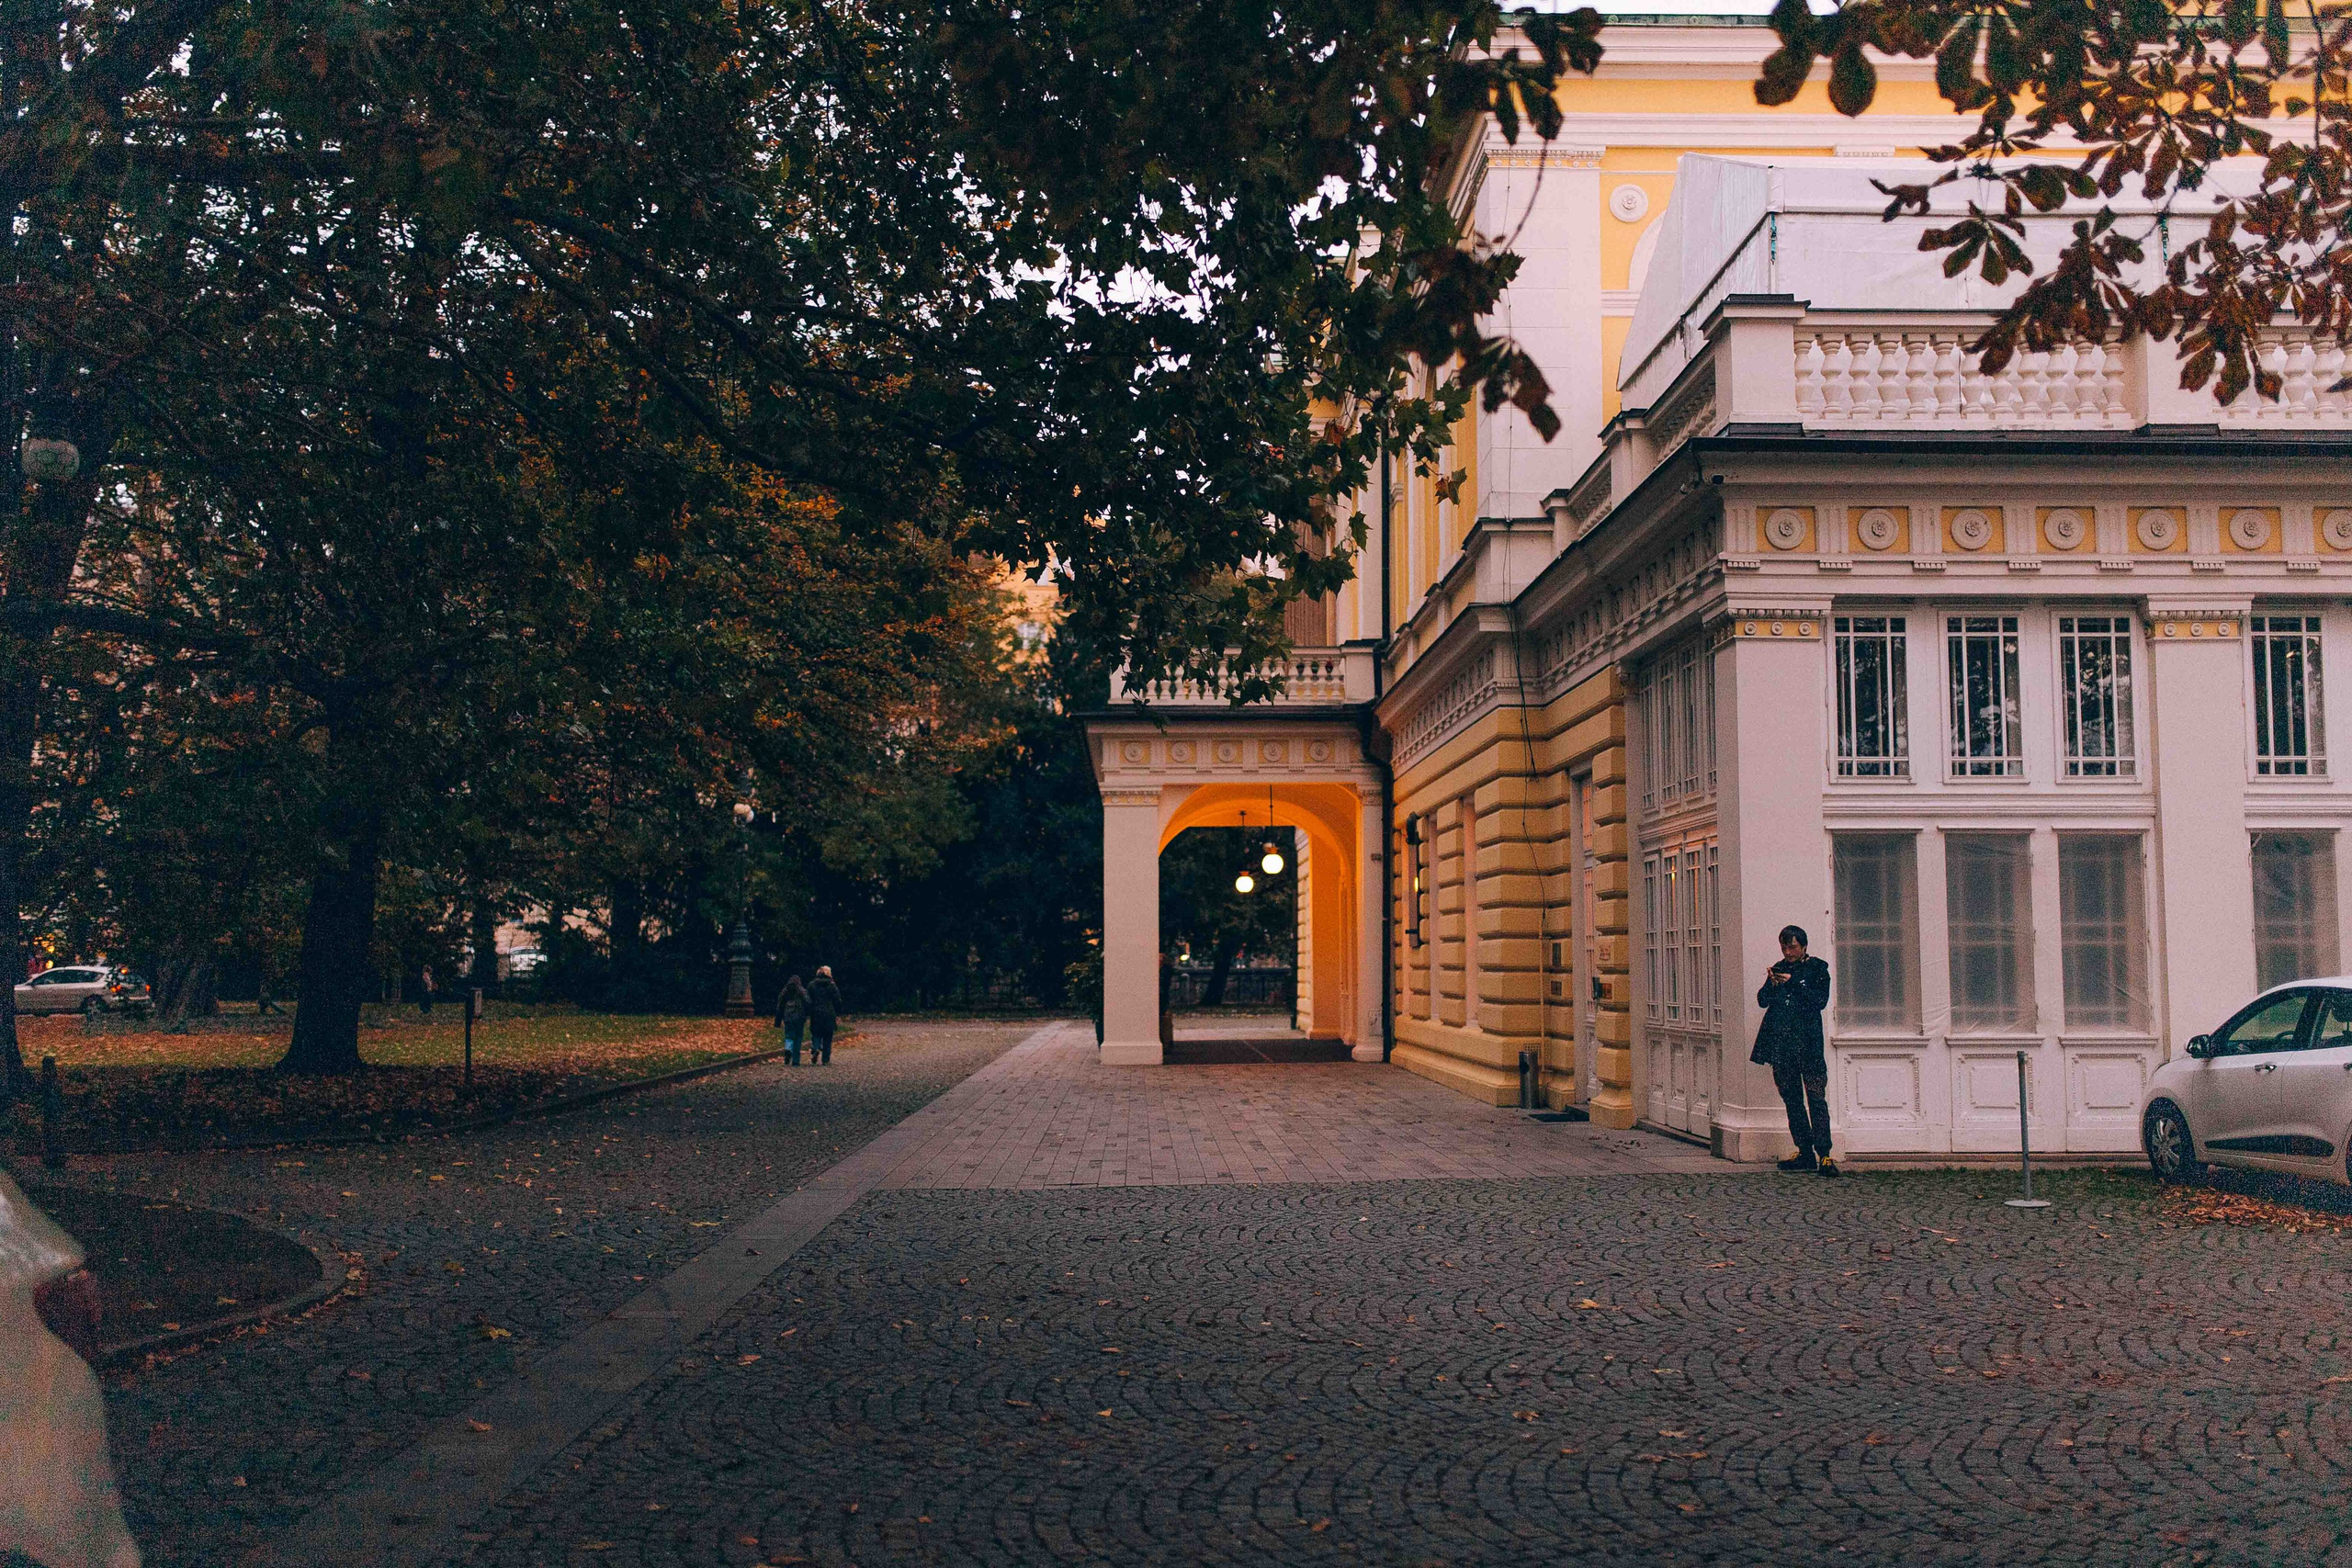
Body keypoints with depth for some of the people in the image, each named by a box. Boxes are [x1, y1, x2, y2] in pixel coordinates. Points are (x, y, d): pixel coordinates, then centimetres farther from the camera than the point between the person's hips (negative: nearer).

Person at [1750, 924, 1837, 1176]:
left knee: (1816, 1099, -11)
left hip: (1808, 1042, -5)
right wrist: (1772, 984, -10)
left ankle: (1824, 1154, -11)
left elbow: (1820, 1001, -8)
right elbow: (1762, 1001, 9)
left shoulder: (1817, 968, 4)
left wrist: (1793, 983, -14)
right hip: (1780, 1044, 5)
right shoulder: (1779, 968, 16)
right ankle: (1805, 1153, 12)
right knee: (1792, 1100, 7)